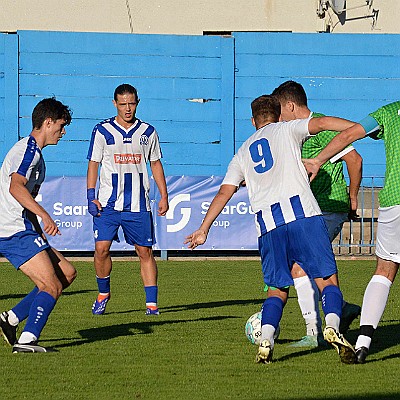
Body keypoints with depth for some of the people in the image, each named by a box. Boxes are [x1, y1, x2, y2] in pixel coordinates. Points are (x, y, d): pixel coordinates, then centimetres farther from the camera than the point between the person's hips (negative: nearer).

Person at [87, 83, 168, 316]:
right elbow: (93, 164, 4)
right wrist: (91, 196, -5)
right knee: (101, 248, -10)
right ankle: (103, 293, 13)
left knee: (145, 252, -1)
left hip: (139, 205, 1)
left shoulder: (148, 132, 8)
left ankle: (152, 303, 2)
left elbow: (156, 164, 16)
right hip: (108, 203, -1)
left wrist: (164, 196, 10)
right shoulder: (102, 131, 2)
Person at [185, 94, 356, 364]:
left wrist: (203, 230, 25)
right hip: (302, 211, -3)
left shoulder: (243, 152, 26)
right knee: (328, 280, -3)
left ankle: (266, 341, -9)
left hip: (267, 223, 3)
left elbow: (224, 193, 21)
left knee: (278, 289, 13)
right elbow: (321, 123, 1)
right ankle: (332, 326, -29)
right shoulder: (286, 130, 17)